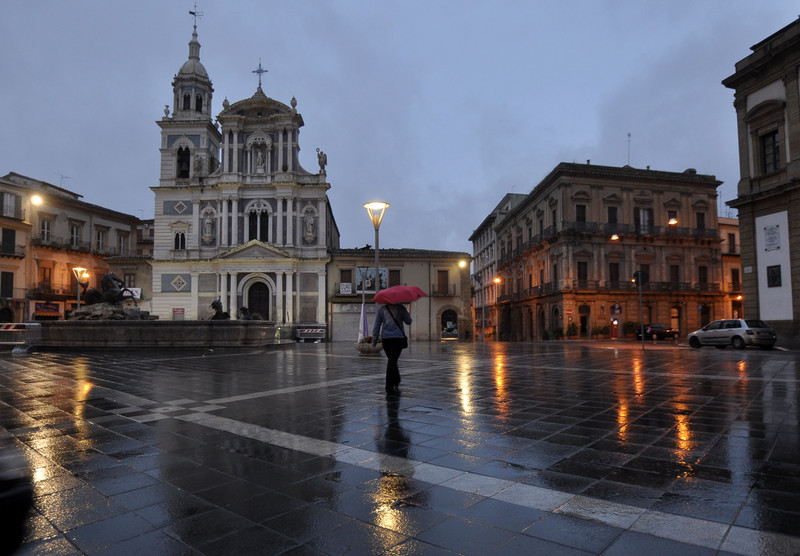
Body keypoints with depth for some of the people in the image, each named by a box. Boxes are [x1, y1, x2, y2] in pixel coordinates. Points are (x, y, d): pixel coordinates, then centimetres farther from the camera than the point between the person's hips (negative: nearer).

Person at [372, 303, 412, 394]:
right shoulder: (401, 308, -1)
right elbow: (408, 321, 6)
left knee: (392, 361, 17)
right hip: (398, 337, -3)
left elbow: (376, 325, 5)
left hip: (385, 338, 3)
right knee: (392, 361, -7)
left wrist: (374, 340, 8)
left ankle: (396, 382, 28)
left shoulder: (382, 309, 6)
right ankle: (389, 387, -13)